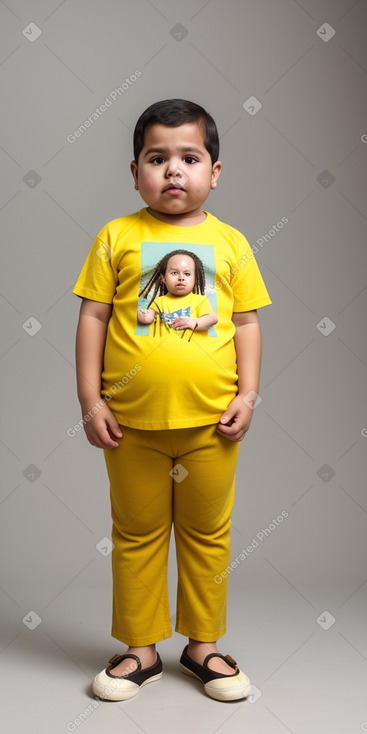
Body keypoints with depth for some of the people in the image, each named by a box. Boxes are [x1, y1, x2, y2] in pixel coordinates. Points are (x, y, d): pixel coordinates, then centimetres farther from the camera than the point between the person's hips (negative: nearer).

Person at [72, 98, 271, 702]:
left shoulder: (229, 242, 4)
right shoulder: (117, 237, 1)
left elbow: (247, 323, 6)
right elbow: (93, 317, 0)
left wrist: (247, 396, -2)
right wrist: (90, 400, -4)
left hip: (211, 422, 1)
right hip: (133, 423, 0)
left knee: (208, 535, 12)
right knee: (137, 536, 12)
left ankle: (203, 645, 31)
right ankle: (141, 649, 28)